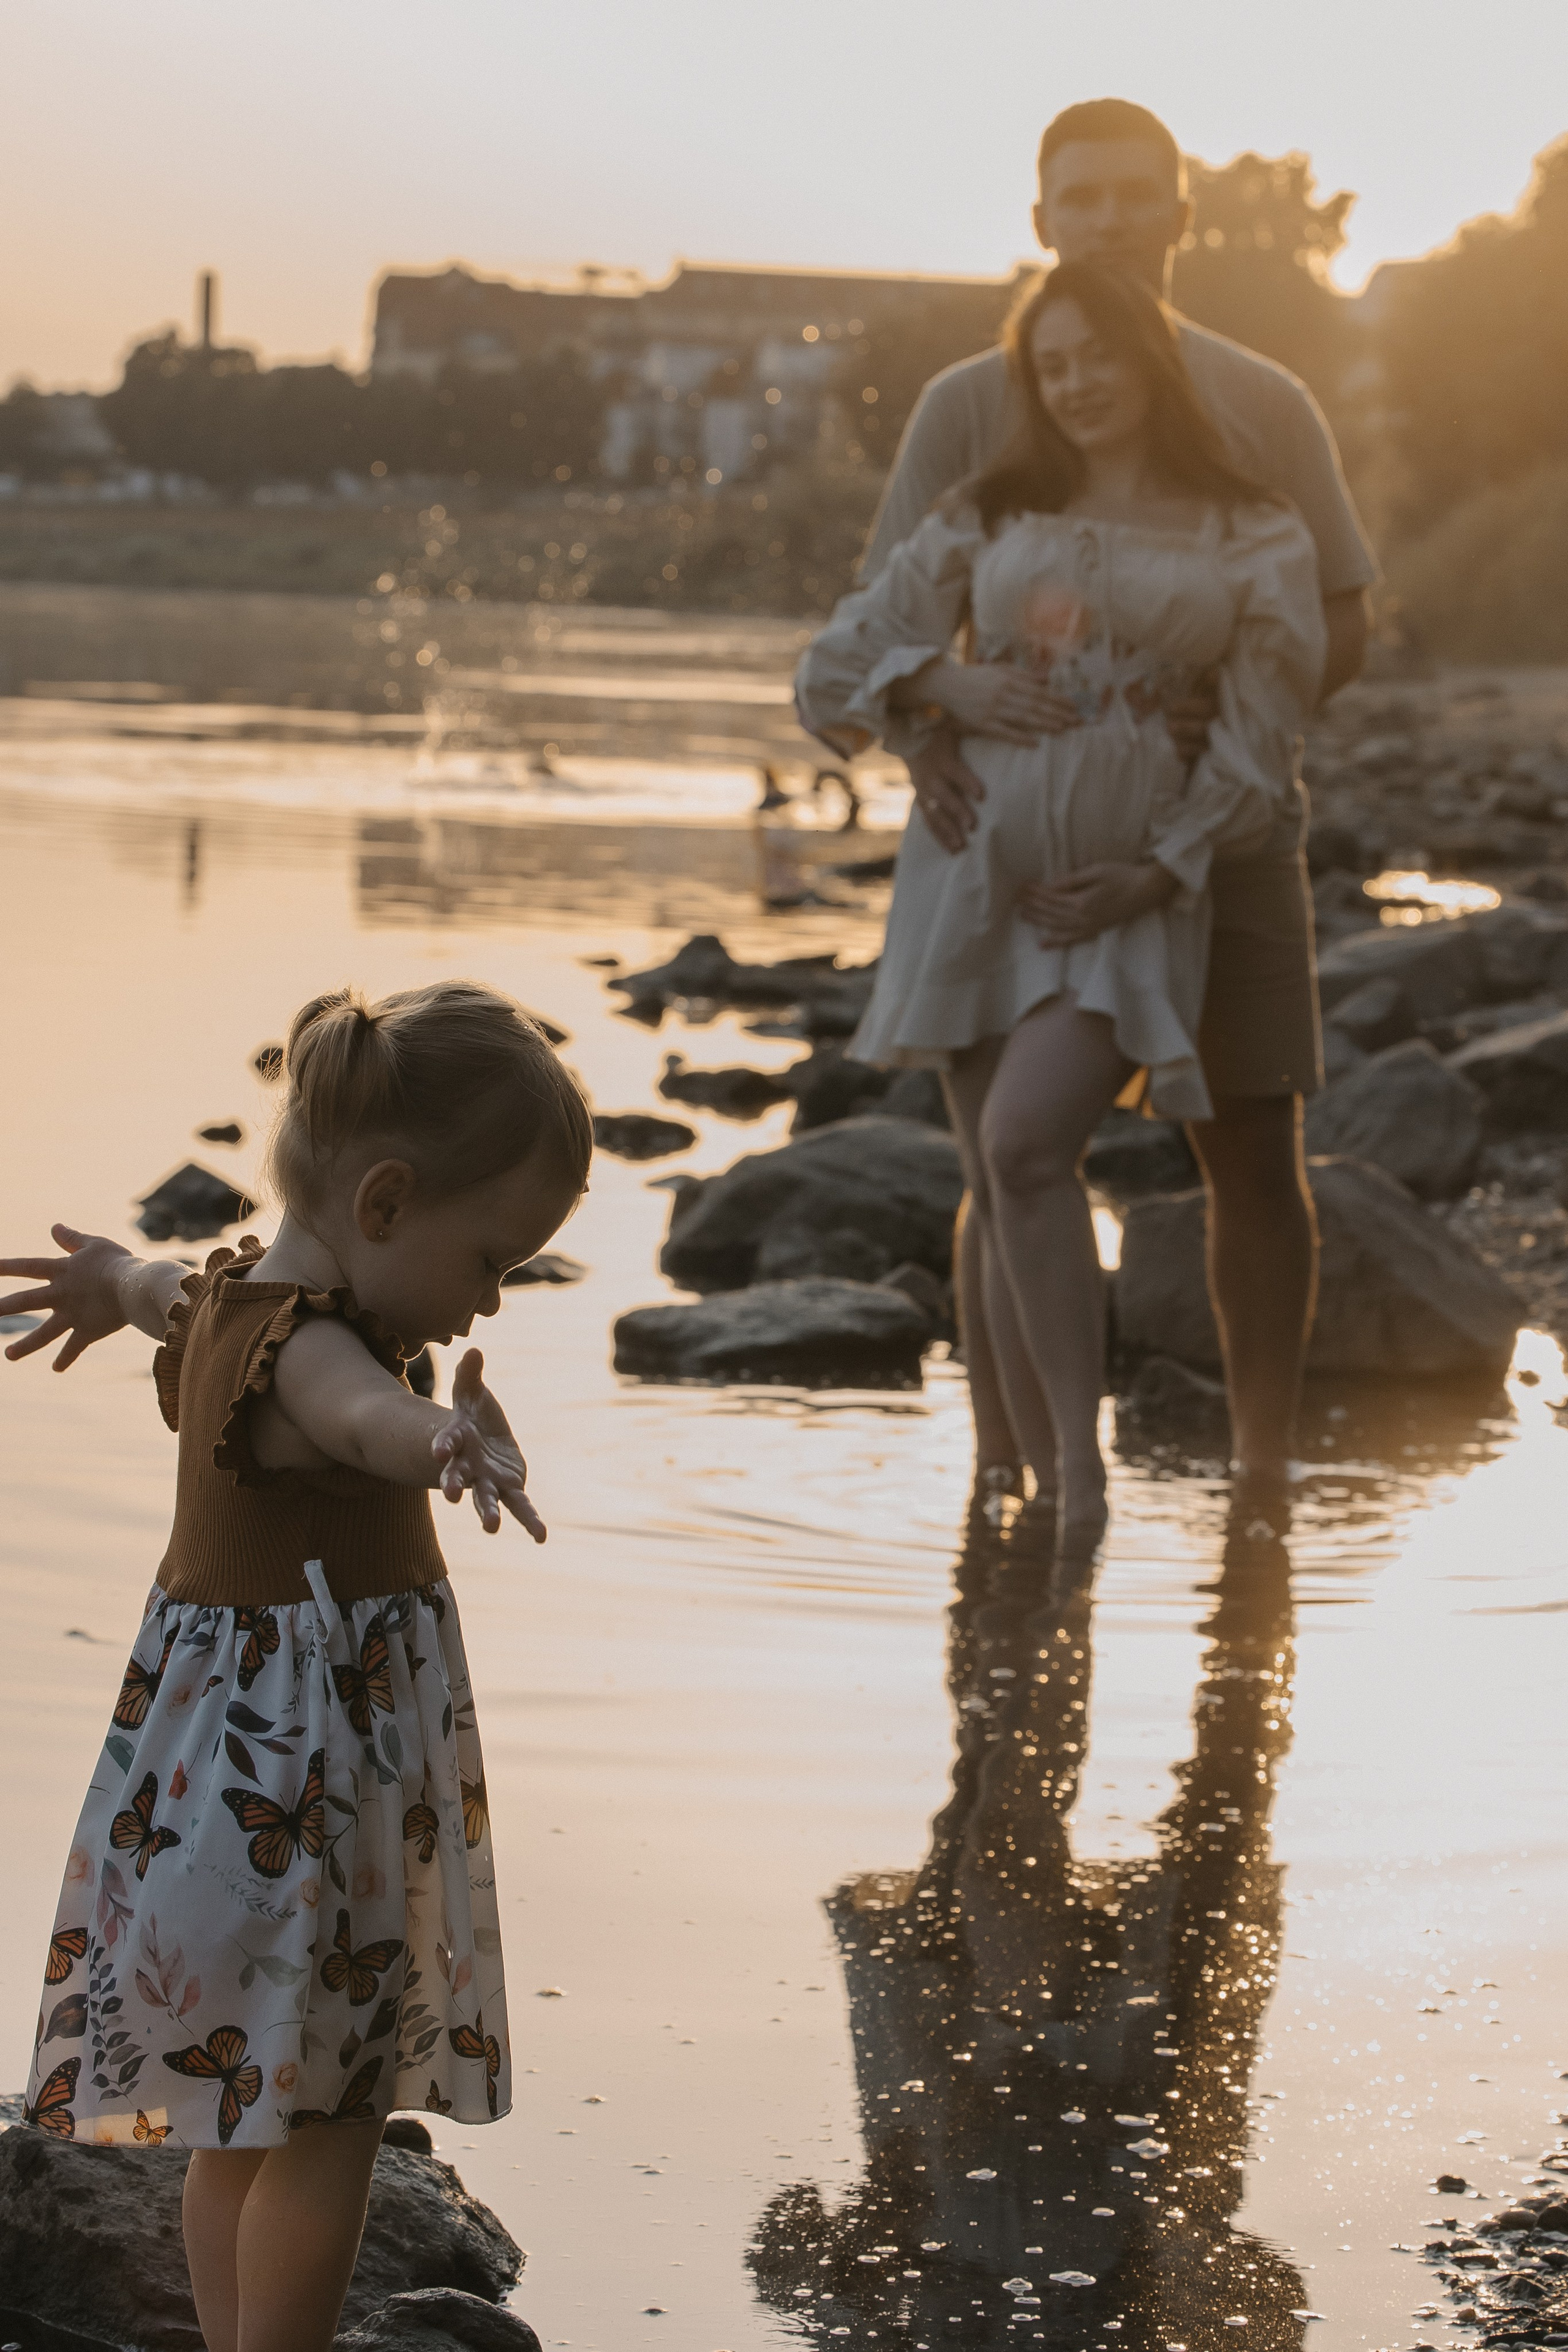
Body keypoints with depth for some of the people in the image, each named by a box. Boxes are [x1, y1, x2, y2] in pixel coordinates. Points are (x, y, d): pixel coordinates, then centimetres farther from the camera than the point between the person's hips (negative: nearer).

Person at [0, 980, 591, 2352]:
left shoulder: (233, 1297, 6)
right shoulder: (307, 1351, -25)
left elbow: (174, 1292, 32)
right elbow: (361, 1410, -50)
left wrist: (116, 1281, 54)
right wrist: (448, 1443, -72)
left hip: (236, 1762, 10)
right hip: (299, 1777, -10)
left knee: (248, 2115, 19)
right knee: (325, 2125, -4)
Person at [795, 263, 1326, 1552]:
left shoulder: (1256, 542, 5)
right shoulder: (990, 519, 12)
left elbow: (1260, 745, 2)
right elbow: (835, 668, 14)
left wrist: (1154, 874, -8)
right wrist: (943, 689, -4)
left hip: (1130, 895, -3)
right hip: (977, 873, 3)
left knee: (1027, 1142, -26)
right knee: (1004, 1200, 2)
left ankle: (1083, 1448, -17)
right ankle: (1052, 1494, 10)